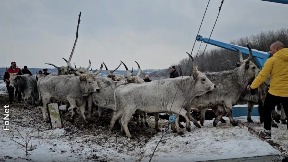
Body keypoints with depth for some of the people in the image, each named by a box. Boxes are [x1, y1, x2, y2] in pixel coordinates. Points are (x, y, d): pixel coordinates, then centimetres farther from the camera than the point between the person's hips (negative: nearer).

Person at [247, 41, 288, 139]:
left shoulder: (272, 60, -9)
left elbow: (262, 75, -11)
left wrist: (252, 86, -3)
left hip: (275, 92, -4)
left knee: (267, 110, 17)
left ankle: (267, 132, 19)